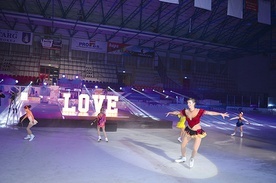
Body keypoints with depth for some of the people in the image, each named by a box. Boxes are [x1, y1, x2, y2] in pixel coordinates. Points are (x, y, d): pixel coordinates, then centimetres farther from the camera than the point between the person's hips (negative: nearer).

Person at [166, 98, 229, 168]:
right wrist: (170, 112, 25)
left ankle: (192, 159, 31)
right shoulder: (185, 111, -9)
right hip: (188, 131, 4)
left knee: (195, 149, -5)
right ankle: (183, 158, 43)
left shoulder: (199, 111, -20)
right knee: (182, 145, 14)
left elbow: (210, 112, -27)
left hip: (198, 132, -4)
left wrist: (220, 114, -35)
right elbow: (177, 112, 8)